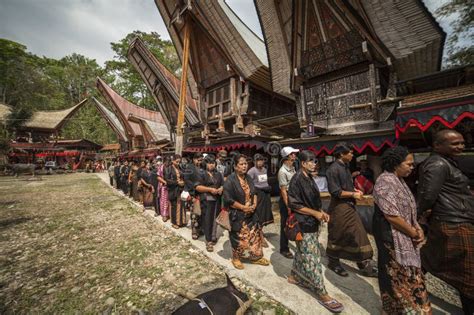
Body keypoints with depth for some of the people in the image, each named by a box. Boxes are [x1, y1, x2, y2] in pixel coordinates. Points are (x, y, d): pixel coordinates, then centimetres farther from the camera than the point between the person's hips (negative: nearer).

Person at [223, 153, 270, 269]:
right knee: (238, 237, 9)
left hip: (251, 213, 7)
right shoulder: (230, 180, -18)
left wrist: (254, 205, -5)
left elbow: (254, 193, 13)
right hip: (237, 214, -6)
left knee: (255, 234, 15)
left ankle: (256, 257, 36)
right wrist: (243, 207, -18)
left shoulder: (248, 178, 4)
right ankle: (236, 258, 34)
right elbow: (228, 200, -21)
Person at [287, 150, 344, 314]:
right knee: (312, 258, 3)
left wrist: (322, 212, 3)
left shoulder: (309, 178, 7)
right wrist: (315, 213, -18)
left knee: (302, 252, 22)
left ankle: (295, 276, 40)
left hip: (312, 223, 9)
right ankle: (321, 293, 17)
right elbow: (294, 204, -21)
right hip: (304, 224, -9)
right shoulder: (297, 179, -20)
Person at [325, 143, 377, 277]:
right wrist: (353, 194, -15)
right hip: (339, 207, -9)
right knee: (337, 238, 8)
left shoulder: (345, 167, 9)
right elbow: (335, 192, -23)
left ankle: (365, 266, 27)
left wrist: (355, 190, 4)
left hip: (349, 206, 9)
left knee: (359, 235, 13)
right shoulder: (334, 169, -20)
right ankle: (333, 263, 28)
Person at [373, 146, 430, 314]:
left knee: (401, 274, 20)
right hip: (393, 236, -9)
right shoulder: (386, 181, -22)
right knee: (401, 275, 5)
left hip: (404, 236, 10)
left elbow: (408, 210, 15)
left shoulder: (400, 180, 9)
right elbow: (391, 215, -24)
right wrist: (413, 233, -11)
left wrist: (418, 228, 1)